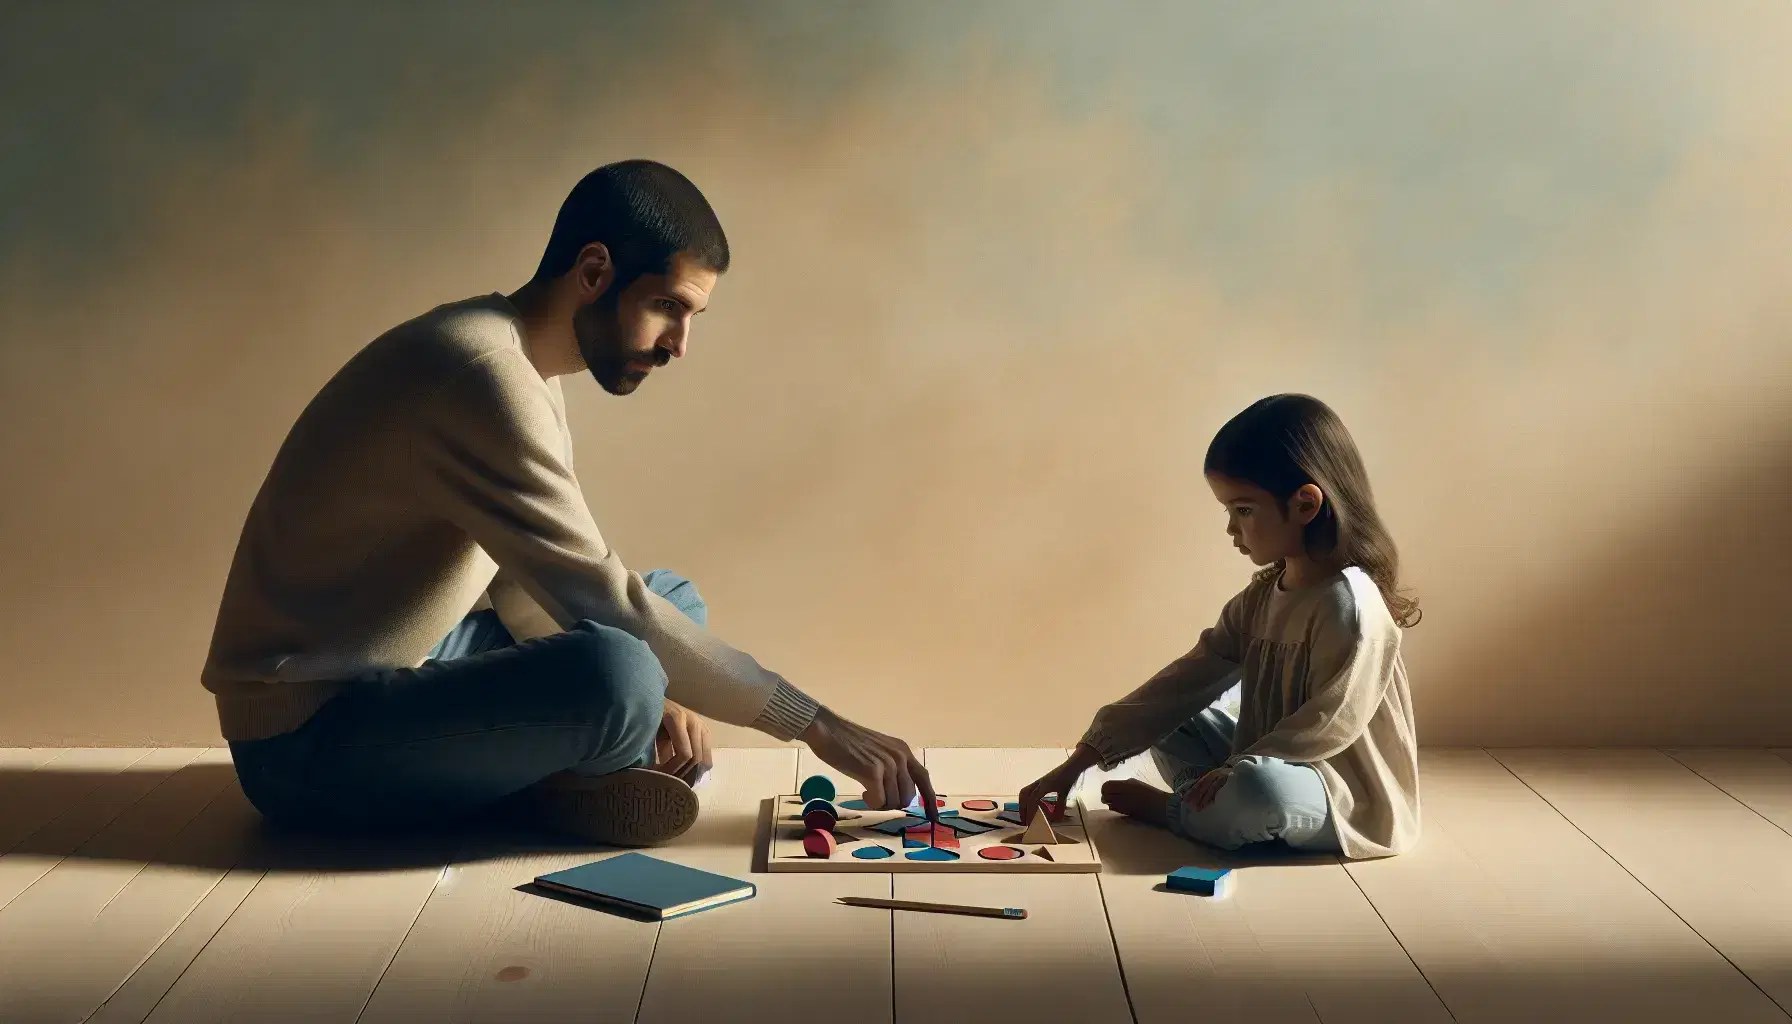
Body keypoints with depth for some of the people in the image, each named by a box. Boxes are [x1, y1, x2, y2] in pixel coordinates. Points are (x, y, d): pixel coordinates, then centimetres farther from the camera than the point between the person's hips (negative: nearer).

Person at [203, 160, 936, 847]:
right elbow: (600, 602, -26)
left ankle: (561, 777, -8)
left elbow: (528, 576, 9)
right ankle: (562, 786, -3)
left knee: (674, 603, 13)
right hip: (306, 734, -10)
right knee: (617, 673, -34)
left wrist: (651, 693, -8)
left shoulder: (525, 366, 8)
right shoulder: (482, 376, -24)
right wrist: (814, 724, -21)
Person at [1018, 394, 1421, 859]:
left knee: (1260, 788, -38)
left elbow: (1326, 726, -24)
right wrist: (1078, 762, -2)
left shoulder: (1349, 601, -20)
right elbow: (1185, 681, 2)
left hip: (1353, 802, -9)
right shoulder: (1262, 597, 5)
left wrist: (1233, 773, -21)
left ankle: (1164, 809, -8)